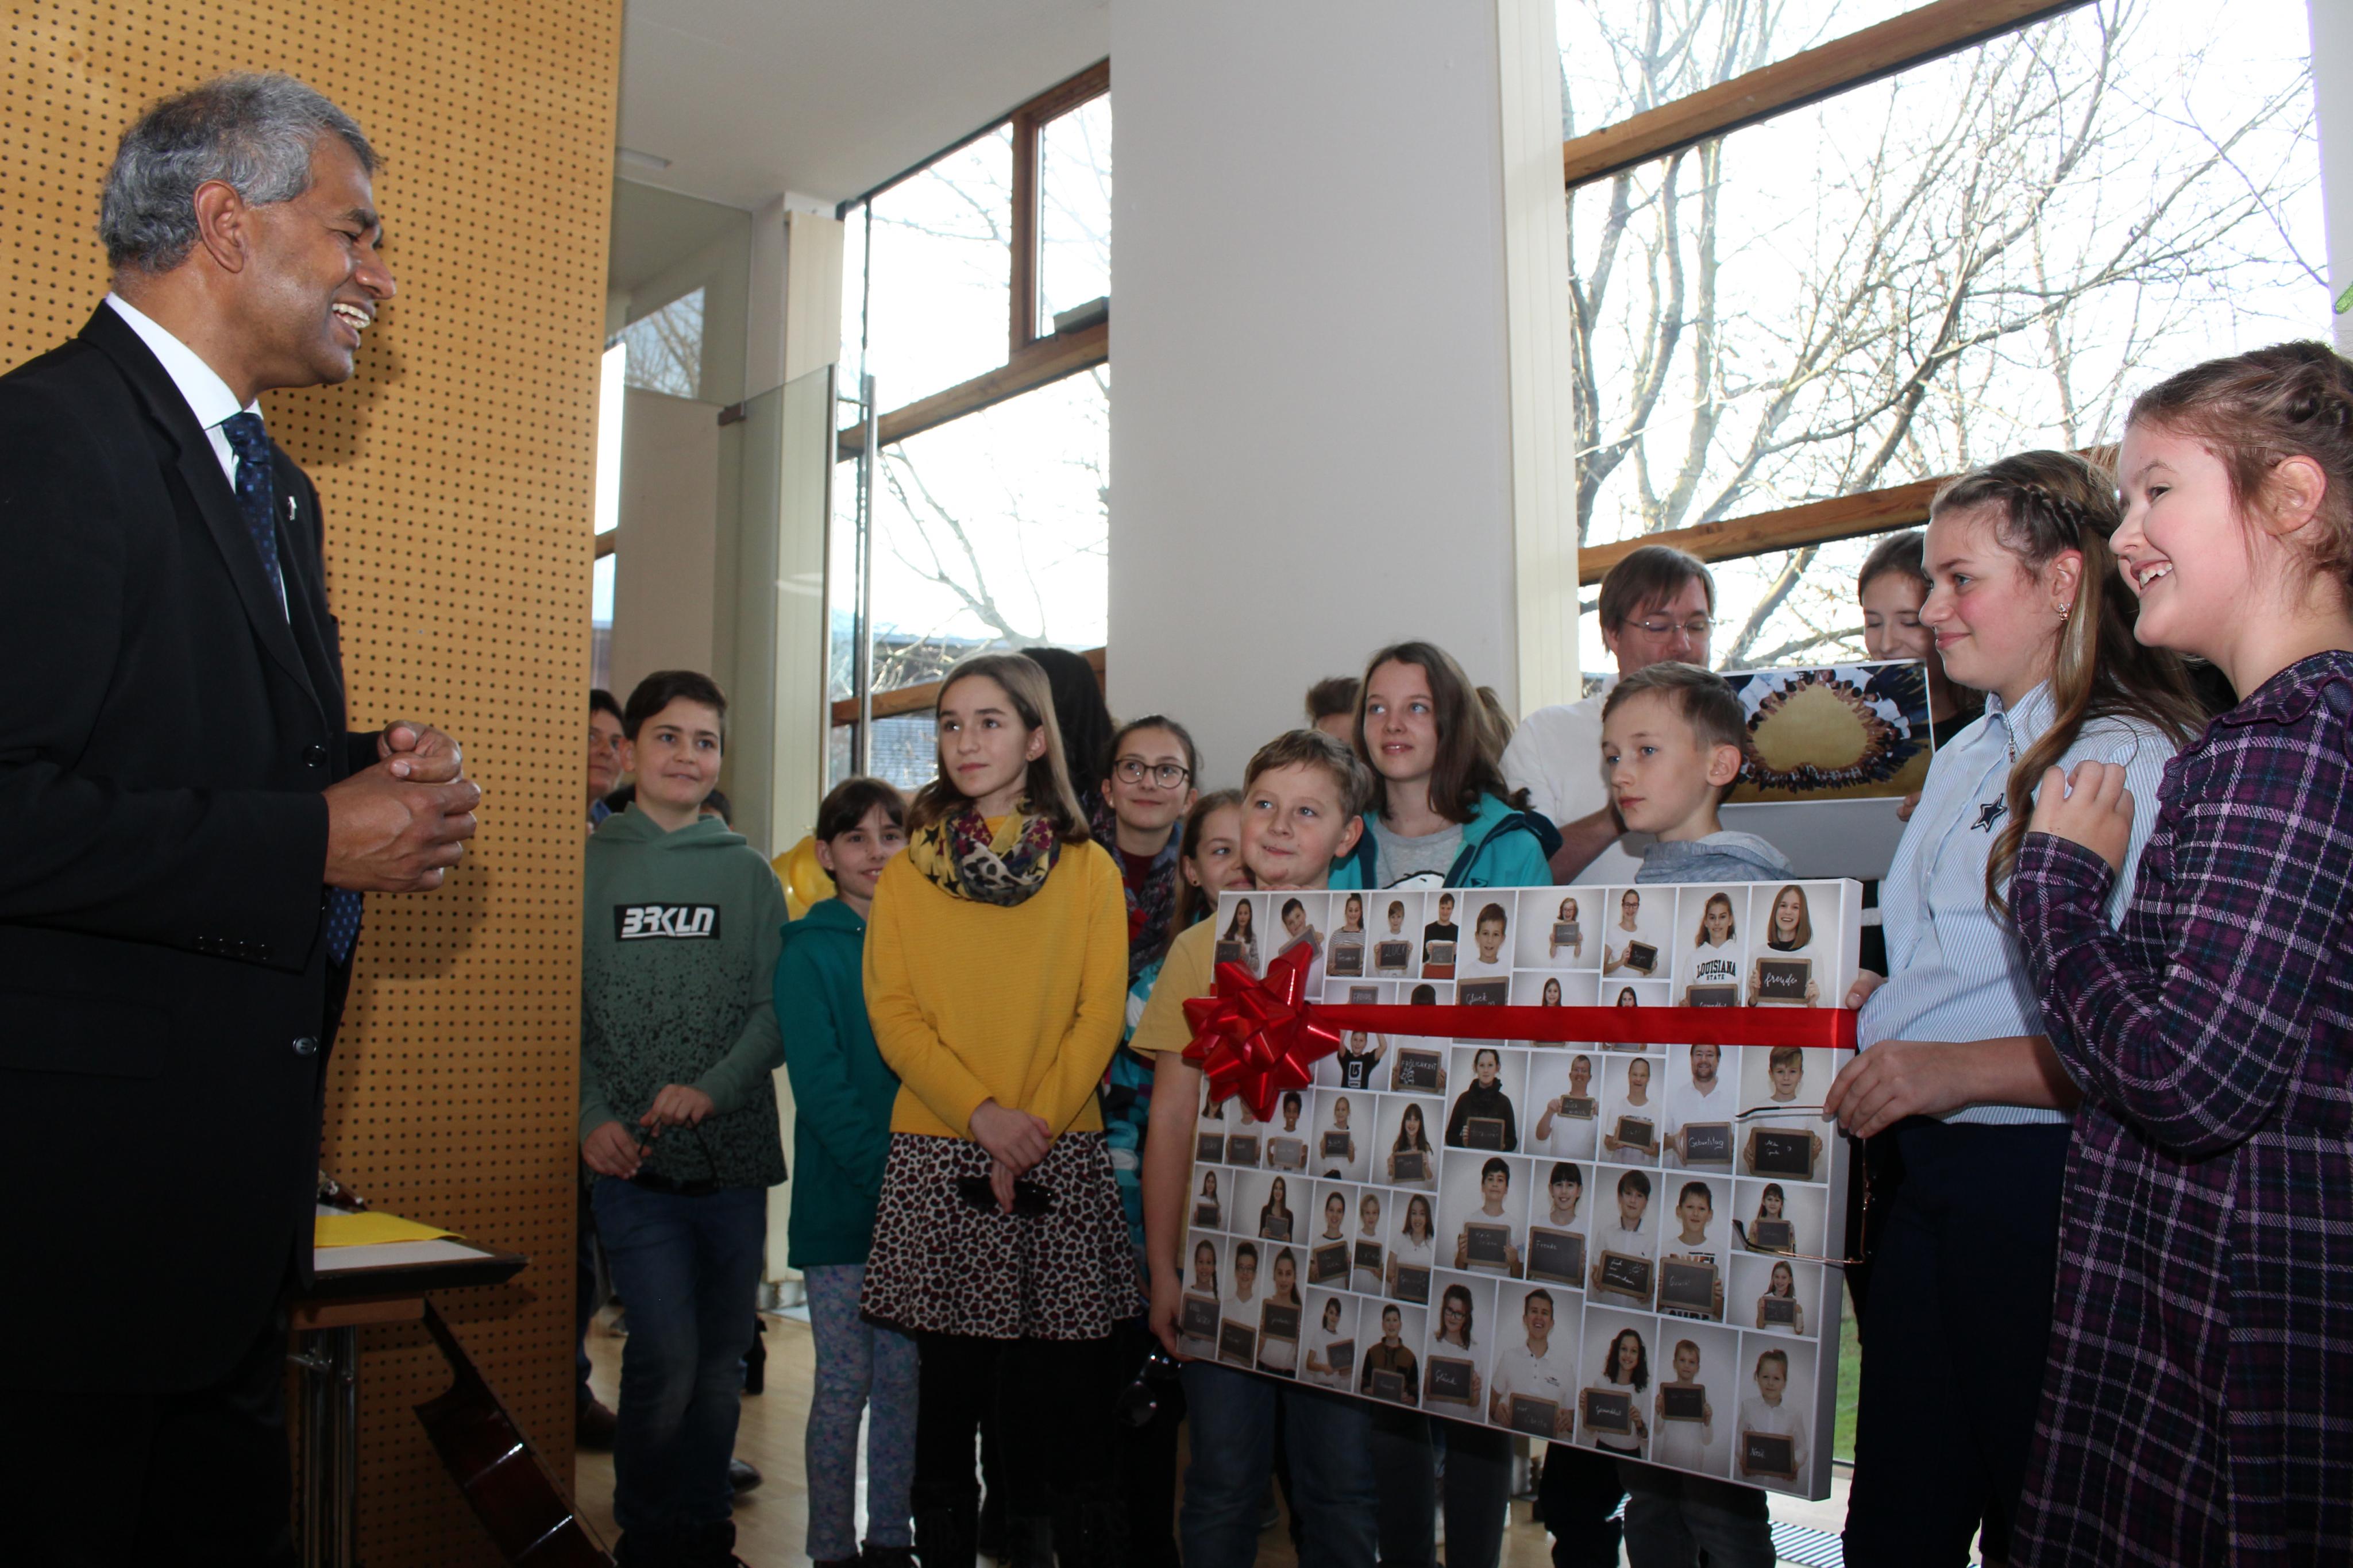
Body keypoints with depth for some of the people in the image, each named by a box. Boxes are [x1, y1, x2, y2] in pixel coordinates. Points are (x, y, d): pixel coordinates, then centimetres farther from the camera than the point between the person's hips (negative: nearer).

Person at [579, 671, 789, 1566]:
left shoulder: (749, 874, 7)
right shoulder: (588, 866, 4)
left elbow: (776, 1010, 1)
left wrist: (713, 1088, -14)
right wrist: (591, 1117, -9)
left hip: (734, 1152, 2)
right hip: (631, 1158, -2)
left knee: (721, 1359, 9)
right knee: (667, 1353, -9)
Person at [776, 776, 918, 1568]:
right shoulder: (808, 951, -5)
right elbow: (821, 1087, -12)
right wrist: (887, 1176, -19)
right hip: (842, 1202, -4)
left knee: (905, 1377, 11)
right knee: (845, 1383, 3)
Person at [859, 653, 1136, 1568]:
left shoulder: (1088, 870, 5)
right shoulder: (908, 872, 8)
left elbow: (1100, 1016, 0)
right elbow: (893, 1013, 0)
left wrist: (1035, 1125, -13)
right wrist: (984, 1113, -13)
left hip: (1063, 1160, -1)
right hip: (938, 1155, 1)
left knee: (1070, 1390, 0)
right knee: (950, 1383, 6)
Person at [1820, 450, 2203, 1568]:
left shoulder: (2134, 764, -14)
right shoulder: (1965, 761, 16)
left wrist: (1964, 1067, -28)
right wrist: (1862, 1002, 9)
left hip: (2040, 1182, -8)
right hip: (1929, 1175, 9)